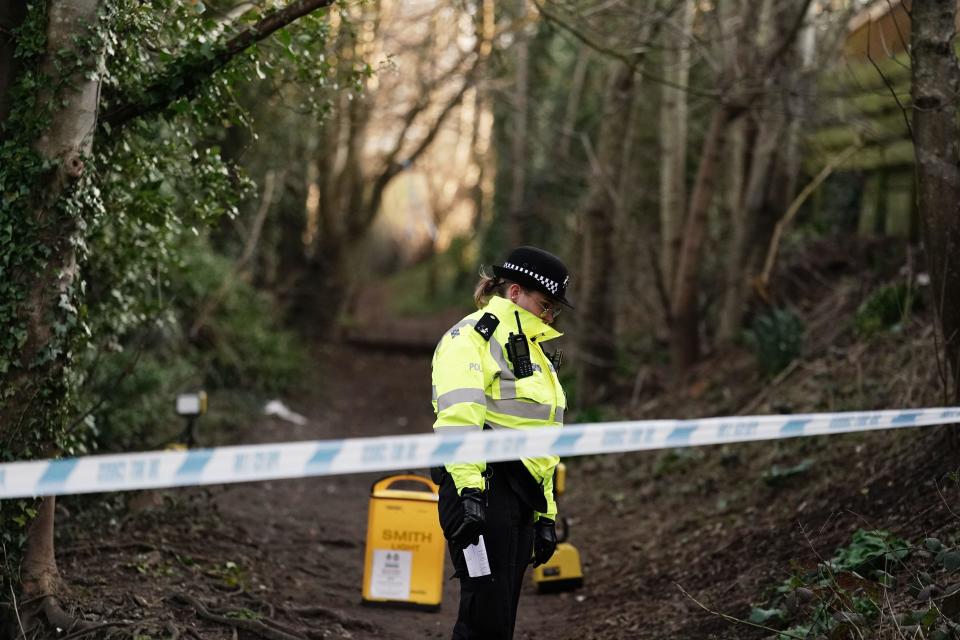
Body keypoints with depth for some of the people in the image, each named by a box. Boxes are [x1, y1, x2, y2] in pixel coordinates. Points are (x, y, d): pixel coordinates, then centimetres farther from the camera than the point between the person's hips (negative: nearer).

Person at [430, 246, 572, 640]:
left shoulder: (532, 349, 26)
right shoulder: (471, 336, -4)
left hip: (521, 498, 9)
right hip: (483, 490, -9)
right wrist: (468, 490, -29)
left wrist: (546, 512, 24)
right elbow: (458, 418, -18)